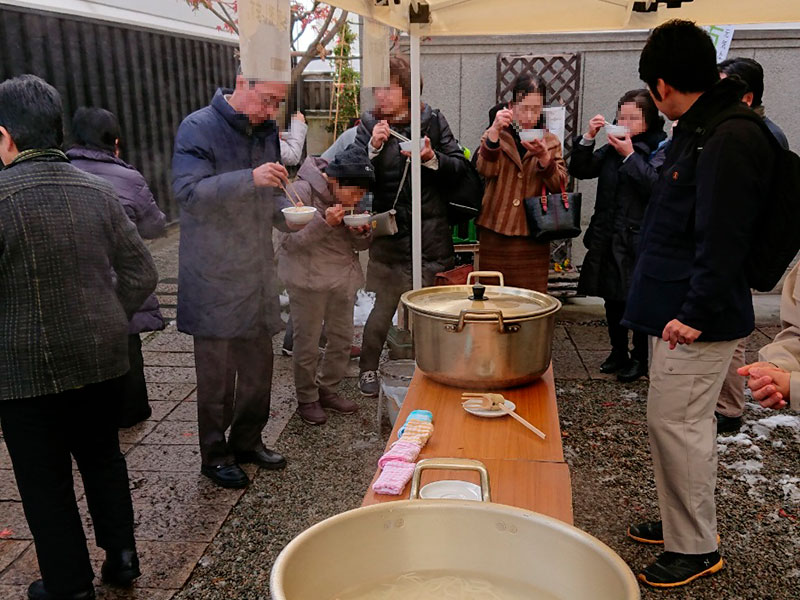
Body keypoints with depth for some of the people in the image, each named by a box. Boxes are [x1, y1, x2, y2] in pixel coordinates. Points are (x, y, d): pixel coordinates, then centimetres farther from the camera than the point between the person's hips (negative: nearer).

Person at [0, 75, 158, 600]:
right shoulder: (98, 192, -2)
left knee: (46, 482, 12)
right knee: (104, 458, 22)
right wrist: (106, 323, 10)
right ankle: (122, 557, 34)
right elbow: (142, 275, 0)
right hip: (103, 360, 5)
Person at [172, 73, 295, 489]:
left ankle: (247, 440, 30)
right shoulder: (199, 128, -11)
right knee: (216, 370, 2)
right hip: (214, 277, -6)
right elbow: (188, 190, -22)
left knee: (258, 363, 13)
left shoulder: (266, 131, 11)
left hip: (256, 269, 7)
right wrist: (250, 178, -33)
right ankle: (214, 455, 19)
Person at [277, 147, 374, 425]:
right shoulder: (302, 190, -15)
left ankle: (328, 390, 31)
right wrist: (324, 222, -28)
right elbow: (290, 240, -17)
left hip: (344, 277, 6)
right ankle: (307, 399, 20)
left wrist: (363, 232, -11)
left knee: (342, 339, 13)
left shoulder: (350, 199, 5)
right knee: (307, 342, 3)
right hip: (309, 277, -6)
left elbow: (360, 245, 13)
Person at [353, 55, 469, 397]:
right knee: (380, 309, 7)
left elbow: (461, 167, -1)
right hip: (388, 235, -1)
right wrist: (373, 148, -22)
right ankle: (368, 369, 27)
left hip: (432, 234, 1)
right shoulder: (370, 124, -2)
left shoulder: (432, 120, -1)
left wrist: (433, 158, -19)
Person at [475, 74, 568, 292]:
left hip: (532, 236, 1)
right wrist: (495, 130, -25)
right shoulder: (494, 136, 8)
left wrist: (544, 157, -20)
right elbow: (485, 170, -13)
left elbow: (559, 185, -3)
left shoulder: (550, 142, 11)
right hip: (494, 235, -1)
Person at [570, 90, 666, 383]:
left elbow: (656, 185, -21)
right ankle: (618, 352, 30)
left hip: (638, 240, -6)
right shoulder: (611, 149, 11)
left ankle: (640, 358, 20)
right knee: (612, 300, 15)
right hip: (608, 238, 6)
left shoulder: (660, 149, -7)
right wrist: (588, 137, -7)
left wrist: (630, 155, -18)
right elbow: (580, 170, 4)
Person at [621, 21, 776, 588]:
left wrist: (696, 315, -23)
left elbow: (723, 239, -24)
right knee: (683, 423, 19)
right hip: (679, 311, 10)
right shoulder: (697, 131, 13)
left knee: (676, 424, -2)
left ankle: (696, 548, 15)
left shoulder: (728, 140, -19)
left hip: (699, 321, -10)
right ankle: (683, 521, 35)